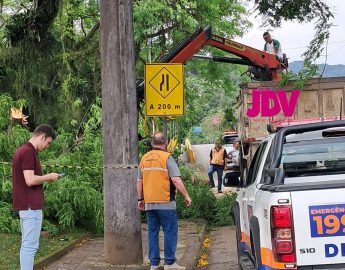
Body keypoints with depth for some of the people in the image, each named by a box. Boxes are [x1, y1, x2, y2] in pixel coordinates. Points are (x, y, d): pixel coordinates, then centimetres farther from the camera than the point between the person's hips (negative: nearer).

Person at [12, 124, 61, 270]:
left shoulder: (22, 150, 15)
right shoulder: (28, 152, -17)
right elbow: (30, 180, -23)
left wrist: (45, 178, 13)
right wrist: (49, 176, -8)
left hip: (25, 205, 10)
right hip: (30, 206, -10)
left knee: (27, 244, 14)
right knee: (30, 245, -6)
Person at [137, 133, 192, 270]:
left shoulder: (144, 158, 9)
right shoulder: (166, 157, -8)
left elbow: (139, 181, 13)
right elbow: (176, 180, -15)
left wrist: (140, 199, 22)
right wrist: (186, 196, -7)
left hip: (149, 203, 6)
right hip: (165, 202, -6)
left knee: (153, 232, 11)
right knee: (170, 232, 2)